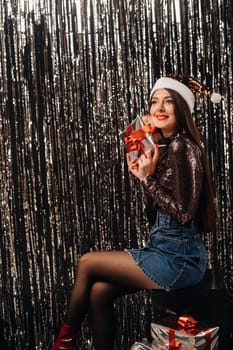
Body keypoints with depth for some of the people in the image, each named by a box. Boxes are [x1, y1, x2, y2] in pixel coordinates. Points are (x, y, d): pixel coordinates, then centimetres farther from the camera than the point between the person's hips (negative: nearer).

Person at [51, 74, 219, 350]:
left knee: (87, 263, -1)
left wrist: (148, 178, -15)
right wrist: (141, 175, 2)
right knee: (99, 291, -3)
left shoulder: (183, 147, -15)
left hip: (179, 259, -8)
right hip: (163, 249, 8)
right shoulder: (163, 147, 12)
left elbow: (184, 212, -19)